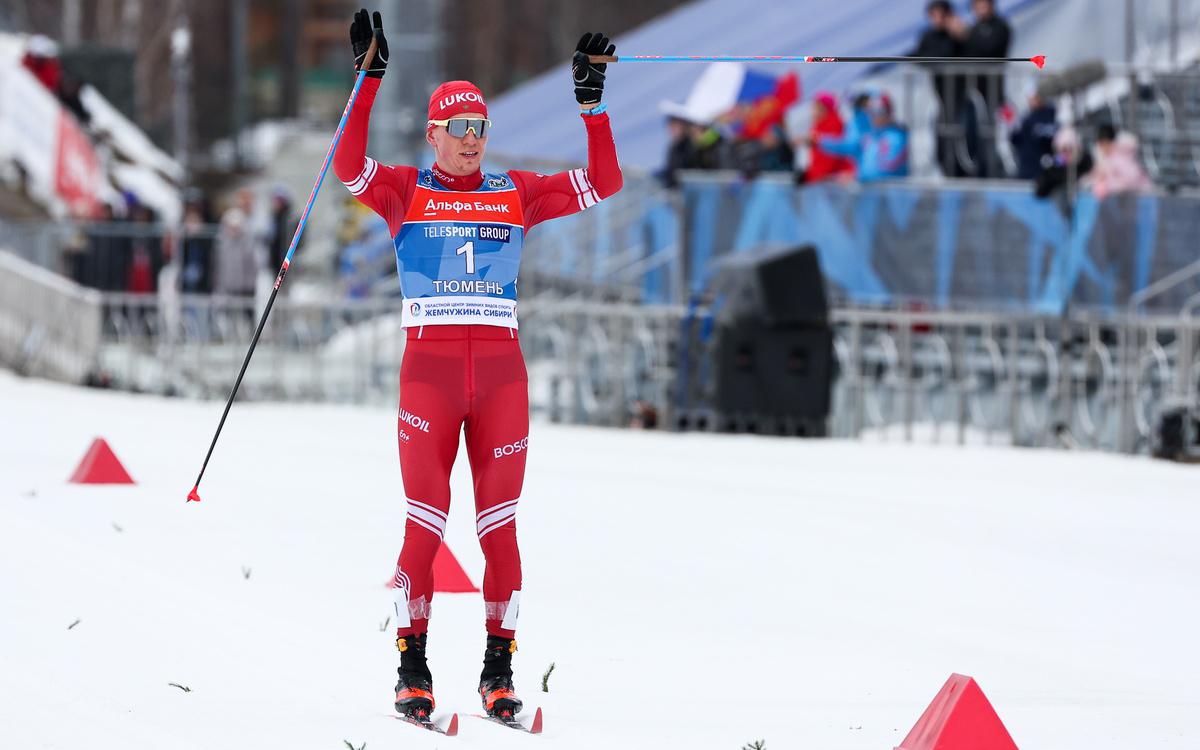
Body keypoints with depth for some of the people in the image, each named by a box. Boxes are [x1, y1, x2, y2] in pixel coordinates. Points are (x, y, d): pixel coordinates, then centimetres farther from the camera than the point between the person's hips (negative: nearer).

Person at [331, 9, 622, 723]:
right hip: (429, 364, -2)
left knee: (500, 523, -1)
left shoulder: (516, 194, 13)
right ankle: (413, 664, 3)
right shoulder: (405, 192, 6)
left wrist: (592, 100, 2)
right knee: (425, 521, -5)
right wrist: (369, 78, -17)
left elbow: (603, 182, 10)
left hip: (501, 368, 2)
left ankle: (499, 664, 4)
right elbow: (350, 165, -12)